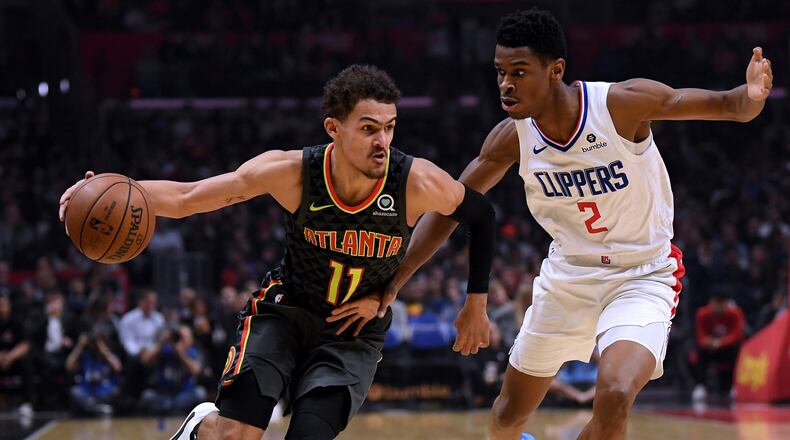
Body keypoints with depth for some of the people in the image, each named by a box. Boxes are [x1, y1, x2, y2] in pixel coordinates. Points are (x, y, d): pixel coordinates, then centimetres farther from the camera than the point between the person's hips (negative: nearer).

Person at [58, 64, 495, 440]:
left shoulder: (418, 183, -24)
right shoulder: (291, 172, -23)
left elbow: (482, 215, -3)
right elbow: (185, 198, -16)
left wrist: (476, 304, 2)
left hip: (354, 335, 0)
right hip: (286, 310, 0)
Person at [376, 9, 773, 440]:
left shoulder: (623, 103, -24)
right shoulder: (512, 138, -13)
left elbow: (725, 105, -20)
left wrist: (750, 96, -44)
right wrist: (393, 283, -8)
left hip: (642, 276, -4)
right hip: (568, 275, 4)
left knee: (614, 396, -30)